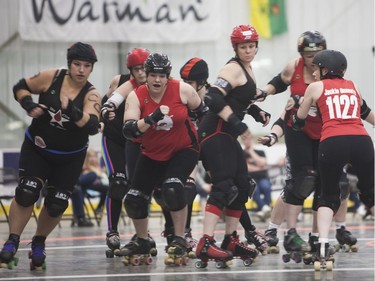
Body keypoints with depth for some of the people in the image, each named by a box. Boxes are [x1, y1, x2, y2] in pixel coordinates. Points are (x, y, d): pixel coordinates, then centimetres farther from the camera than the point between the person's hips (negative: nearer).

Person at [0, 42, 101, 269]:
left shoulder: (91, 95, -17)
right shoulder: (51, 78, -13)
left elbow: (92, 127, -33)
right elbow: (20, 88, 1)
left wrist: (72, 111, -49)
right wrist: (29, 105, -18)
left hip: (70, 157, 0)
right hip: (37, 148, 0)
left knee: (56, 204, -1)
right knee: (26, 192, -18)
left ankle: (39, 244, 24)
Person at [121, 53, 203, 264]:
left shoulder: (183, 90, -16)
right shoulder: (136, 97, -15)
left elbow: (202, 112, 3)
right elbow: (128, 130, -27)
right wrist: (151, 119, -42)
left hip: (184, 150, -3)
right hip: (153, 155, 3)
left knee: (172, 188, -27)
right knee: (134, 199, 3)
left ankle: (180, 240, -10)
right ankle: (142, 242, 29)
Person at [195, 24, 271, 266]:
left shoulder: (247, 69, 16)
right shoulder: (233, 68, -12)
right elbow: (214, 98, -24)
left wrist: (257, 112, 13)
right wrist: (237, 123, -27)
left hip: (227, 135, 10)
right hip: (215, 133, -10)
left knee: (242, 187, 13)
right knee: (224, 186, -18)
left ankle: (231, 241, 23)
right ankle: (206, 244, -26)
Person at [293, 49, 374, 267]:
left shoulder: (315, 87, 17)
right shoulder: (352, 86, 24)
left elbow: (299, 121, 27)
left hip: (332, 143, -2)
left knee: (329, 196, 15)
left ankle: (323, 245, -3)